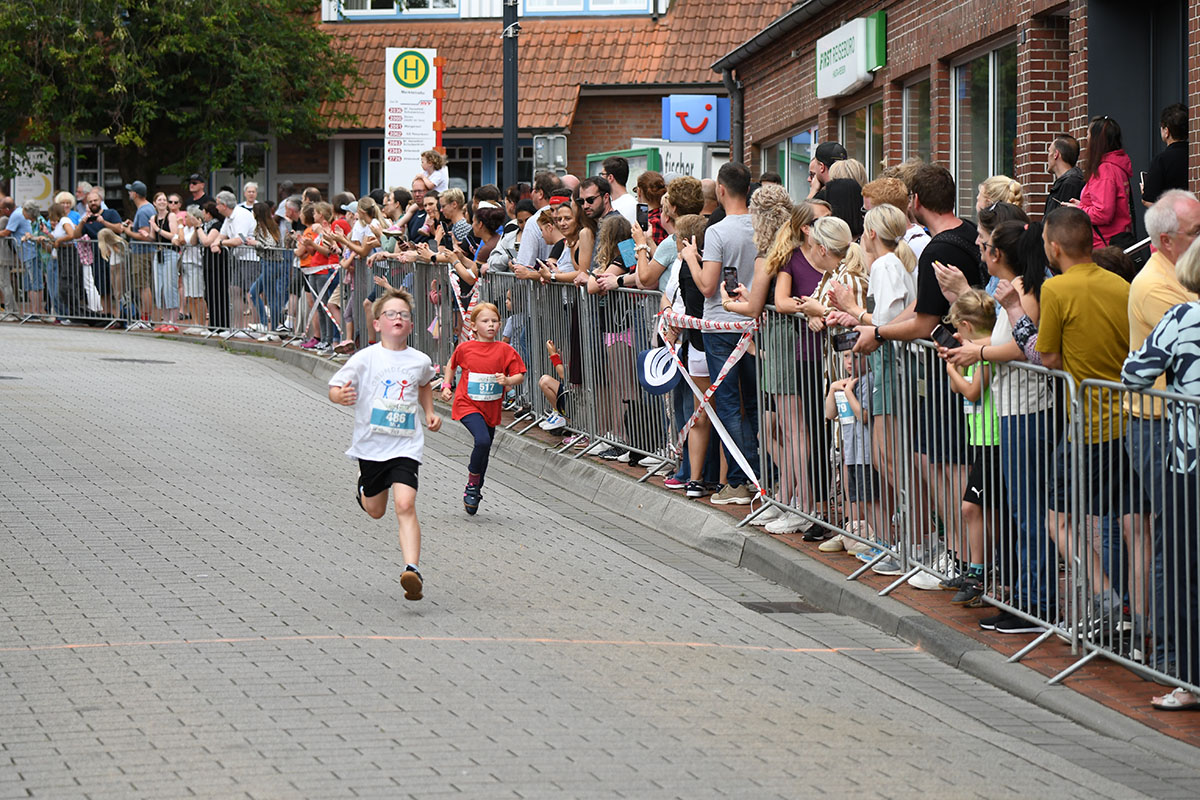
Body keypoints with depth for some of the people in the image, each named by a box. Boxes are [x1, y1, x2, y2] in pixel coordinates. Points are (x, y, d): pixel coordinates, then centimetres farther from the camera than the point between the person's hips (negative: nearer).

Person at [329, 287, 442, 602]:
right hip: (371, 444, 0)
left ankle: (412, 571, -25)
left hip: (406, 445, 0)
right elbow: (334, 387, -6)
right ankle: (363, 489, 54)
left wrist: (429, 412, 14)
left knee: (405, 505, -19)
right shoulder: (365, 358, -7)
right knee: (375, 510, 17)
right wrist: (341, 396, -29)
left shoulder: (420, 361, 3)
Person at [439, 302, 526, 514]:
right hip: (467, 404, -3)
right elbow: (452, 365, 18)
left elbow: (520, 376, -1)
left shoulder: (505, 351, -2)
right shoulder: (465, 348, -3)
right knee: (483, 440, -26)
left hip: (491, 408, 3)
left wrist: (508, 381, -21)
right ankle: (473, 482, -5)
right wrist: (446, 386, 9)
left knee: (484, 453, 13)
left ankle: (474, 492, 33)